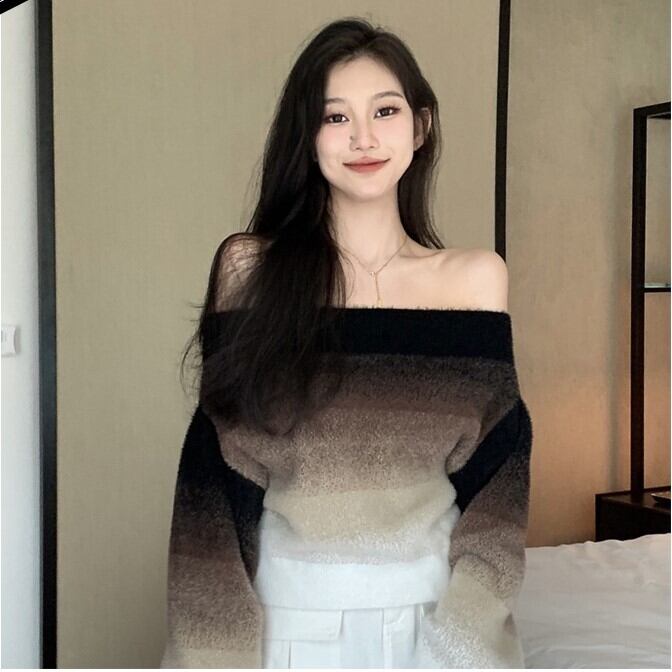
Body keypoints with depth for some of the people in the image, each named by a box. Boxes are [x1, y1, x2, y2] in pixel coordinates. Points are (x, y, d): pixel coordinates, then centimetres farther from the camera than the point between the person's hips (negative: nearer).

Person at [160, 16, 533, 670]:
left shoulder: (476, 278, -1)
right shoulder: (249, 267, -5)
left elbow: (494, 464, 0)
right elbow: (217, 470, -4)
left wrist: (468, 614, -11)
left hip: (429, 608, 1)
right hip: (288, 609, -1)